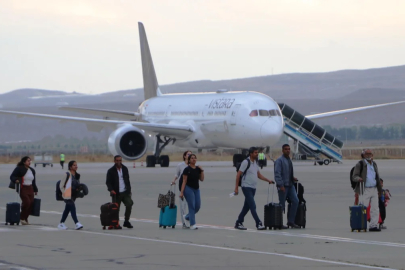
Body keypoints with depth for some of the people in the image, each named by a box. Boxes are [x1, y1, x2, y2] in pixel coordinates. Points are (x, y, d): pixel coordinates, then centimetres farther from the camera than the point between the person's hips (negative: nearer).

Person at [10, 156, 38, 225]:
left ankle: (25, 218, 15)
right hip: (22, 188, -7)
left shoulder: (32, 170, 15)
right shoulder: (19, 169, -7)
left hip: (30, 188, 7)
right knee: (26, 202, -19)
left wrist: (35, 190, 23)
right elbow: (12, 176, -8)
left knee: (31, 203, 0)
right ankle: (22, 218, -2)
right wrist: (16, 180, -29)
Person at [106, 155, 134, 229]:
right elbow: (108, 182, -5)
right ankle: (116, 224, 12)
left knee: (129, 204, -12)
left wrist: (129, 189, 17)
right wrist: (111, 190, -22)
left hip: (125, 192, 3)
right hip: (116, 193, -3)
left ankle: (126, 221, 2)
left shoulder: (125, 169, 13)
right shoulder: (111, 171, -1)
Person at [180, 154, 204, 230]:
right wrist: (181, 192, -12)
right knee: (192, 206, -8)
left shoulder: (198, 169, 8)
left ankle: (187, 217, 27)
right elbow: (184, 181, -8)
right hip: (189, 189, -6)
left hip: (196, 189, 6)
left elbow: (201, 179, 7)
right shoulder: (187, 169, -8)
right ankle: (192, 224, -4)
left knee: (197, 206, 4)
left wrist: (202, 171, -4)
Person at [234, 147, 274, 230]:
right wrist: (236, 188, -14)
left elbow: (259, 175, 21)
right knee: (252, 206, -12)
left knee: (246, 207, 10)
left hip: (253, 188, 8)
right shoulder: (246, 162, -11)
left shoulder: (255, 163, 13)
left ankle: (238, 223, 17)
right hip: (246, 187, -8)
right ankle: (258, 224, -14)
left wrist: (268, 180, 9)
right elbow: (238, 175, -11)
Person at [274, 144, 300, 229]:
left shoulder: (289, 160, 16)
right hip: (283, 186, -7)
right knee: (282, 205, -3)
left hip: (290, 185, 7)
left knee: (295, 201, -3)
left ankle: (291, 221, 3)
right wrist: (281, 185, -21)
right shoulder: (279, 160, -9)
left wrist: (292, 178, 8)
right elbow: (277, 174, -15)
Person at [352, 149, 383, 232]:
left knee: (375, 209, 2)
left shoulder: (374, 165, 17)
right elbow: (354, 176, -6)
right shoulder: (360, 164, -2)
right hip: (365, 190, -6)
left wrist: (379, 189, 22)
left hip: (374, 190, 6)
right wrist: (358, 178, -29)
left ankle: (373, 226, 5)